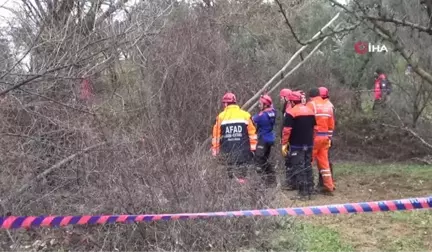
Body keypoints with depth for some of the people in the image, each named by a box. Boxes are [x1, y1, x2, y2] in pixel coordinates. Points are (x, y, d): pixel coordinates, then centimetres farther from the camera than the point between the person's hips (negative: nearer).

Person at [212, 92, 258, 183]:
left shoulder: (221, 116, 0)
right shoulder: (245, 115, 3)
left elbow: (216, 136, 1)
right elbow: (252, 134, 1)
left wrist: (215, 151, 8)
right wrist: (253, 148, 7)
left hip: (227, 151, 0)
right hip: (243, 151, 0)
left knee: (229, 174, 8)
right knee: (242, 174, 6)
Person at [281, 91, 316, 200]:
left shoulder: (291, 112, -11)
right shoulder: (310, 111, 11)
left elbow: (286, 130, -16)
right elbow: (314, 127, 16)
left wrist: (284, 144, -9)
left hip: (297, 145, -7)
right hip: (309, 144, 7)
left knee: (299, 168, -3)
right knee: (308, 167, 14)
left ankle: (302, 193, -3)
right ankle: (310, 191, 19)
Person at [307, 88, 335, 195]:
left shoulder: (311, 104, -7)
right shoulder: (328, 106, 13)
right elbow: (331, 125, 15)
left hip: (314, 136, -6)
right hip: (325, 137, 6)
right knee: (324, 161, 11)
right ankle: (329, 186, 12)